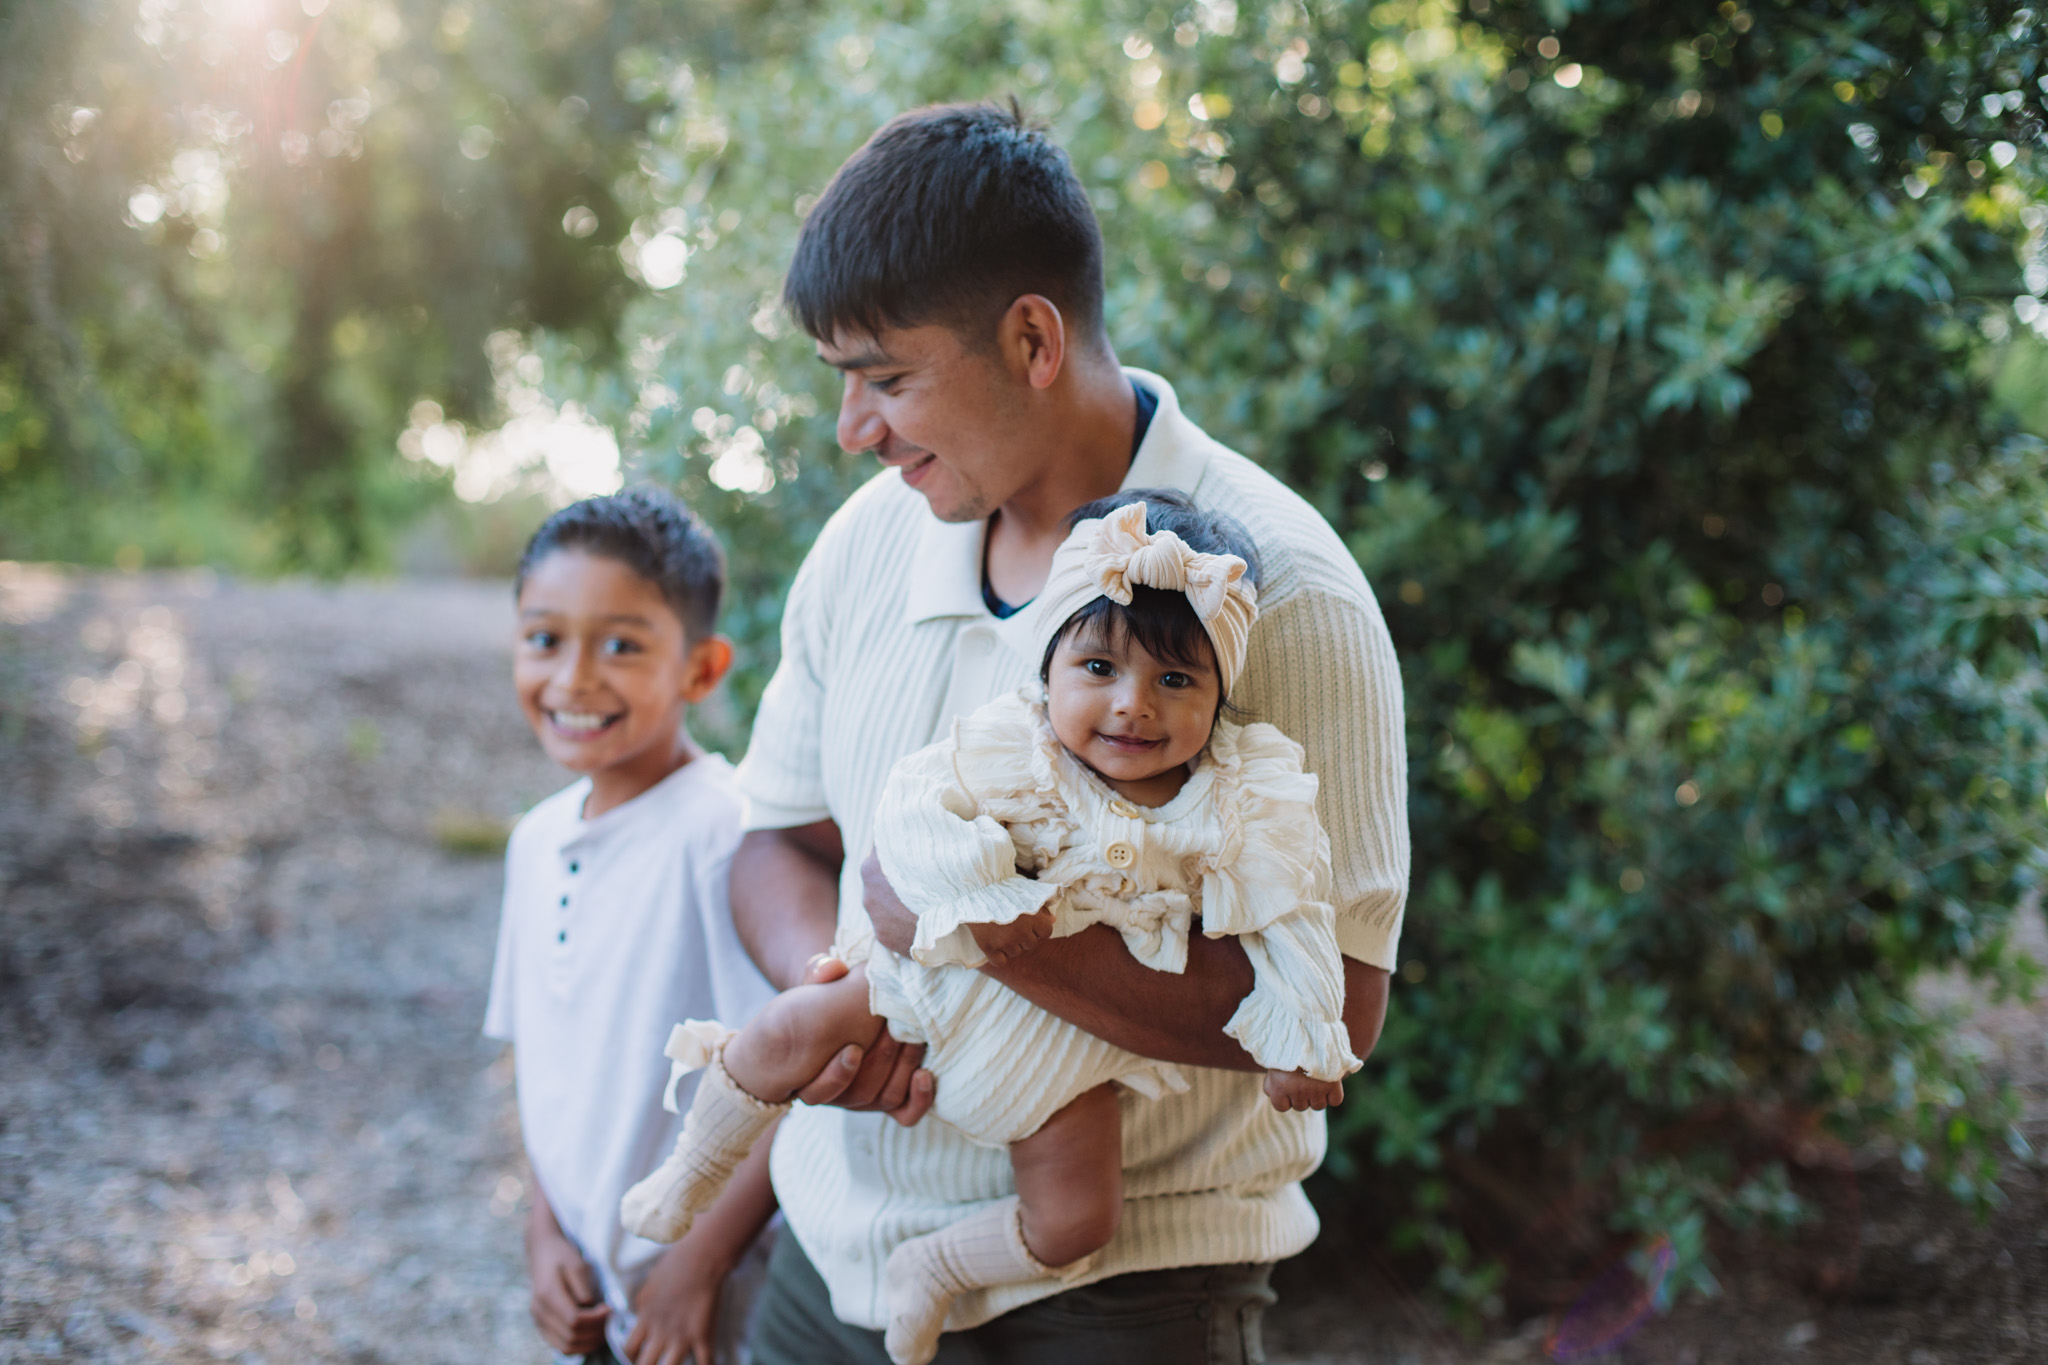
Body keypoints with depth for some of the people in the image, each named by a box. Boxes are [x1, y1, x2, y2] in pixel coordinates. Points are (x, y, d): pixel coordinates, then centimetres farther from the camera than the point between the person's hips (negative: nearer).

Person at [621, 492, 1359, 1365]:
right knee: (795, 1030, -7)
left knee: (1077, 1222, -5)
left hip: (1066, 1043, 1)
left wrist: (1304, 1047, -6)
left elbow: (1287, 926, -6)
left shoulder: (1241, 810, -15)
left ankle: (934, 1269, 23)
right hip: (956, 970, 0)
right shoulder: (1017, 749, -18)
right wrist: (980, 899, -32)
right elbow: (915, 805, -21)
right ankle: (690, 1175, 18)